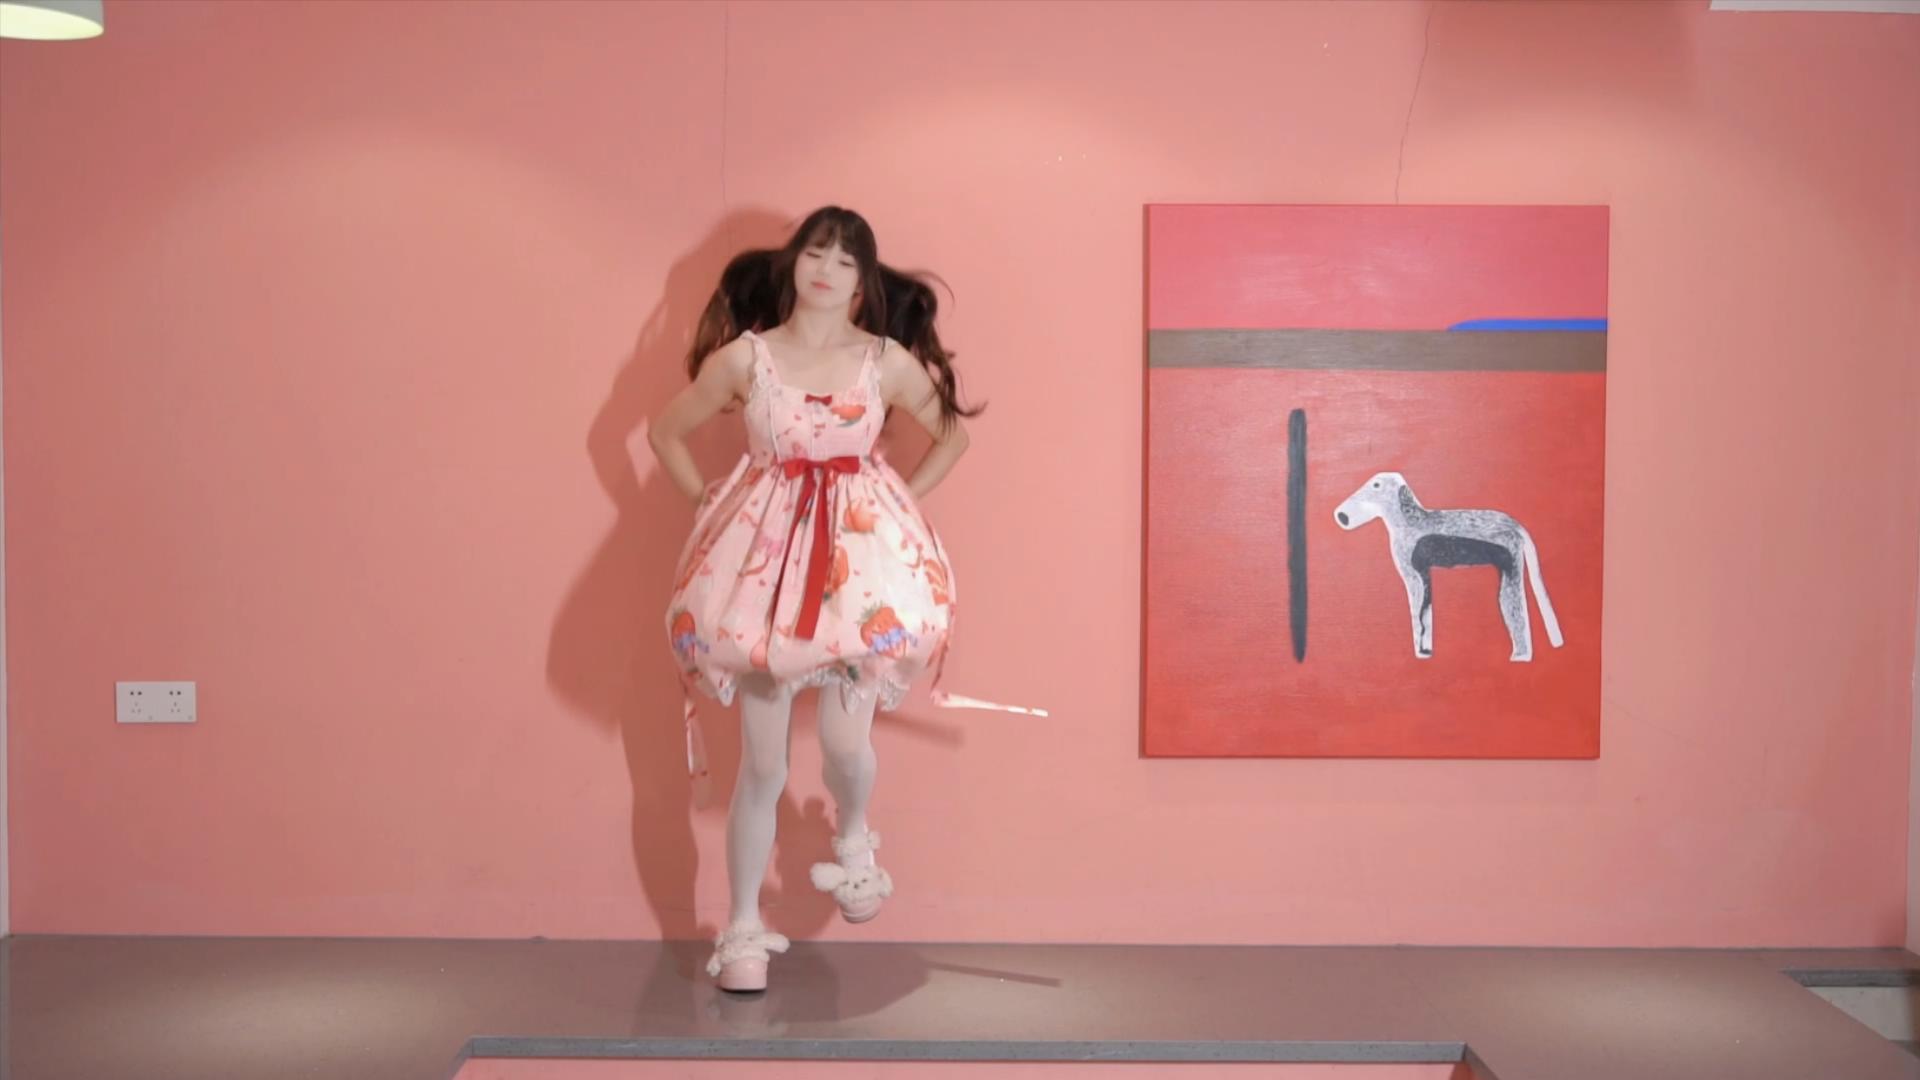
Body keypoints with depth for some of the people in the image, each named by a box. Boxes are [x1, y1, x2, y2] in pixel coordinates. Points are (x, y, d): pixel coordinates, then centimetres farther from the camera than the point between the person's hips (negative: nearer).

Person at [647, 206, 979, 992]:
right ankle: (744, 930, 15)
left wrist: (903, 500, 7)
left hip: (862, 550, 0)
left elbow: (953, 434, 14)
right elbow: (665, 433, 10)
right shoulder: (743, 356, -3)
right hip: (765, 550, 0)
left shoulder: (889, 360, -1)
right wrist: (704, 503, 5)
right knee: (762, 761, 1)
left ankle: (852, 839, 32)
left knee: (844, 738, -5)